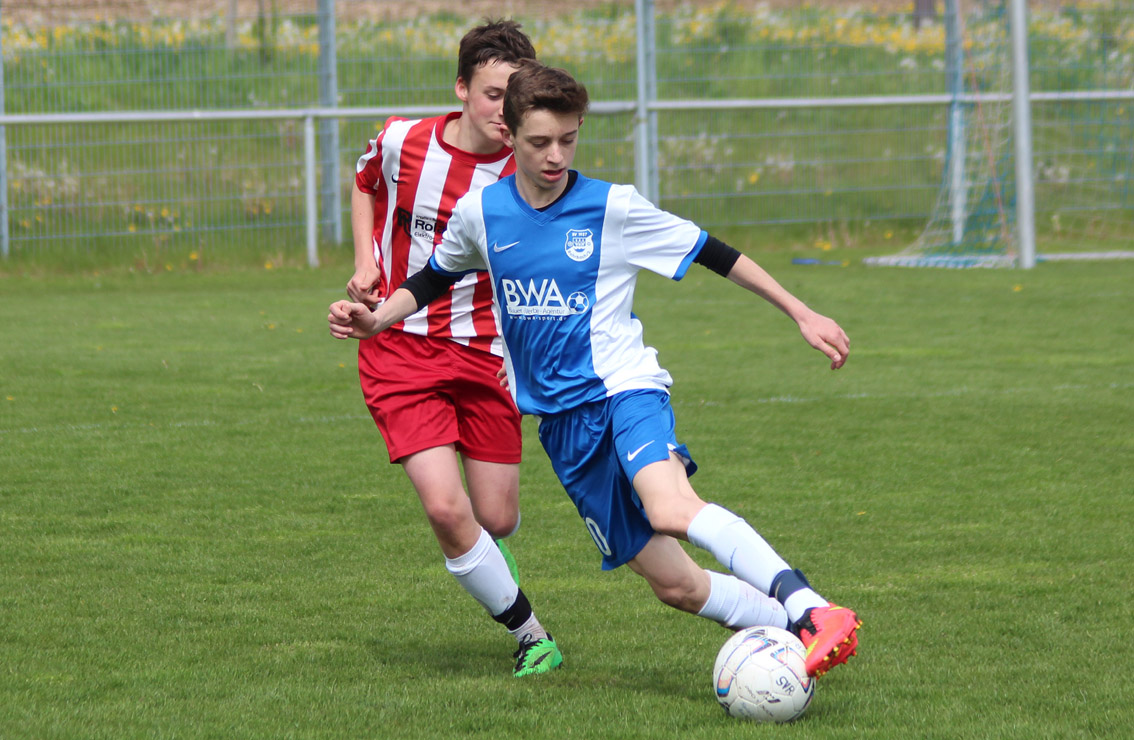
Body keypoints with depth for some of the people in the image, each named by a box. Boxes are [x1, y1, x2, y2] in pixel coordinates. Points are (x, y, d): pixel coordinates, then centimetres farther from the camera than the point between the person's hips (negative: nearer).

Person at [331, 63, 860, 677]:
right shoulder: (479, 213, 5)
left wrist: (802, 314, 3)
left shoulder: (614, 207, -4)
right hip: (562, 419, 4)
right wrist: (375, 319, 8)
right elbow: (434, 279, 25)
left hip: (623, 386, -4)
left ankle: (812, 611, -43)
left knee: (670, 509, -36)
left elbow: (713, 255, 4)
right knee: (674, 585, -3)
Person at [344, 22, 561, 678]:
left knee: (496, 519, 5)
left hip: (485, 350, 1)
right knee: (446, 506, -17)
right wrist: (366, 262, 3)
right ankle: (531, 635, 0)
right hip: (401, 346, -1)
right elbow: (365, 183, 17)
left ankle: (483, 555, 46)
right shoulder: (402, 143, -7)